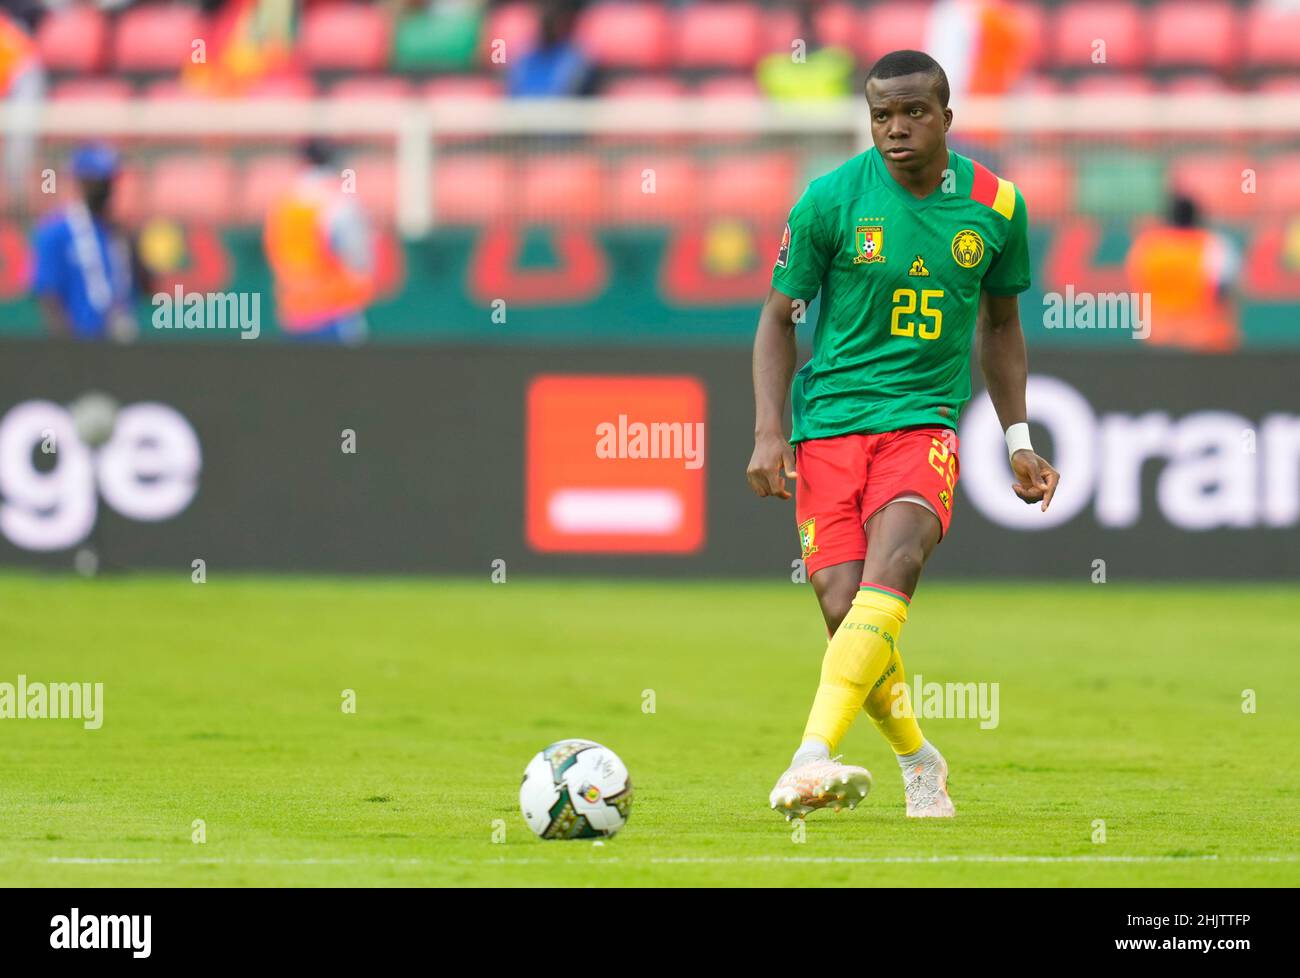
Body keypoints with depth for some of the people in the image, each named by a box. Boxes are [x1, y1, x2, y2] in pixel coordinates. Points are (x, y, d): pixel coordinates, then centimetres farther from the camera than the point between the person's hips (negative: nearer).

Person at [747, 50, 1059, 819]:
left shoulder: (997, 207, 3)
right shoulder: (830, 200, -4)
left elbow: (1000, 324, 19)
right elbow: (779, 318, 5)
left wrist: (1018, 438, 15)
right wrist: (769, 432, -6)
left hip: (925, 420, 0)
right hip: (828, 421, 0)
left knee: (891, 566, -26)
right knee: (845, 608, -9)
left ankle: (812, 759, -38)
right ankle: (919, 761, 17)